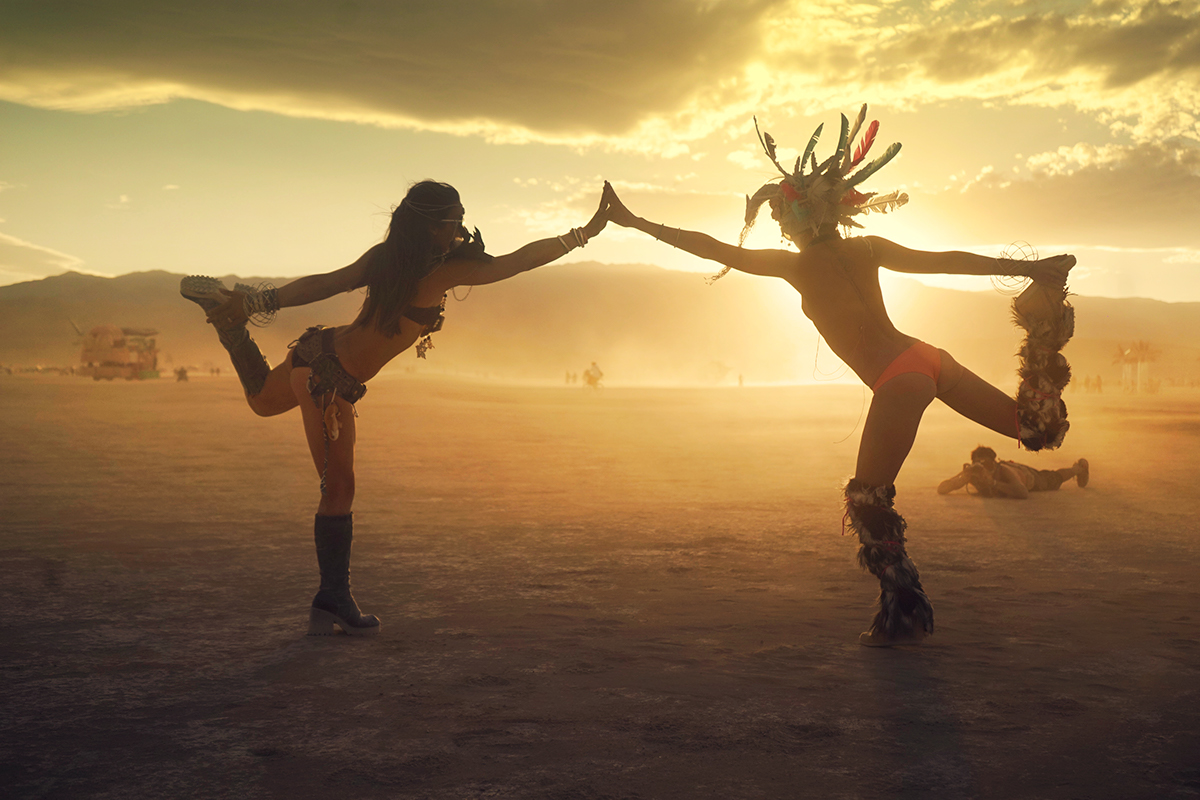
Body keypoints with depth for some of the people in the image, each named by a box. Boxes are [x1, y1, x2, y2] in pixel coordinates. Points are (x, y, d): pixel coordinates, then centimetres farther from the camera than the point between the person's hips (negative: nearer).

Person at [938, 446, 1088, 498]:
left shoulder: (1004, 471, -51)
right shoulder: (971, 473, -41)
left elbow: (1023, 493, -66)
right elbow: (941, 489, -43)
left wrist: (993, 483, -69)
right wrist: (962, 476, -59)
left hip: (1027, 477, -2)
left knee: (1055, 479, 29)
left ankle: (1079, 468, 61)